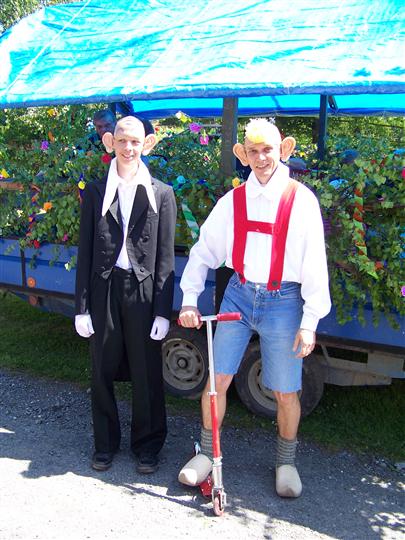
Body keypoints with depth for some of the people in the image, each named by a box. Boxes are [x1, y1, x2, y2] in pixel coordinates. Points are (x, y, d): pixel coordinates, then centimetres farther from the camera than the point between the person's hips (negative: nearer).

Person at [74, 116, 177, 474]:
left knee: (147, 373, 8)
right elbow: (85, 252, 3)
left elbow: (165, 257, 0)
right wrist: (82, 306, -1)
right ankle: (106, 442, 30)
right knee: (102, 371, 11)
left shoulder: (161, 194, 2)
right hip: (104, 289, 1)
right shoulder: (95, 192, 5)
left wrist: (163, 310, -5)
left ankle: (147, 445, 28)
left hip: (143, 290, -1)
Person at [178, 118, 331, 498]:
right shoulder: (232, 201, 2)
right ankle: (206, 453, 24)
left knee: (286, 392, 6)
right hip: (238, 295, 2)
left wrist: (309, 322, -9)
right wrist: (189, 300, -1)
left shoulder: (301, 200, -5)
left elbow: (314, 263, -6)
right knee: (217, 378, 2)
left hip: (283, 301, -2)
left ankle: (286, 462, 31)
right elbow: (204, 251, 7)